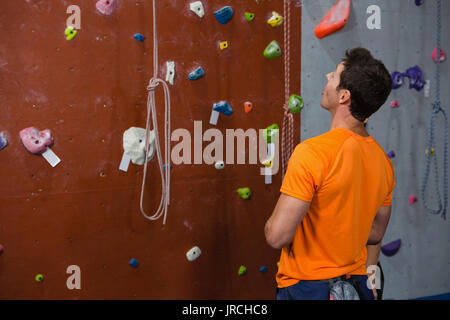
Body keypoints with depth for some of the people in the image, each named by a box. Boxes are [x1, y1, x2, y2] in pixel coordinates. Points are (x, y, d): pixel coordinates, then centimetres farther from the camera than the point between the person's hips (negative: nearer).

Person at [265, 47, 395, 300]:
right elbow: (375, 234, 11)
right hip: (356, 283, 7)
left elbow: (277, 236, -24)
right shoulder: (383, 161, -1)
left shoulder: (312, 152, -23)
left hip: (306, 286, -6)